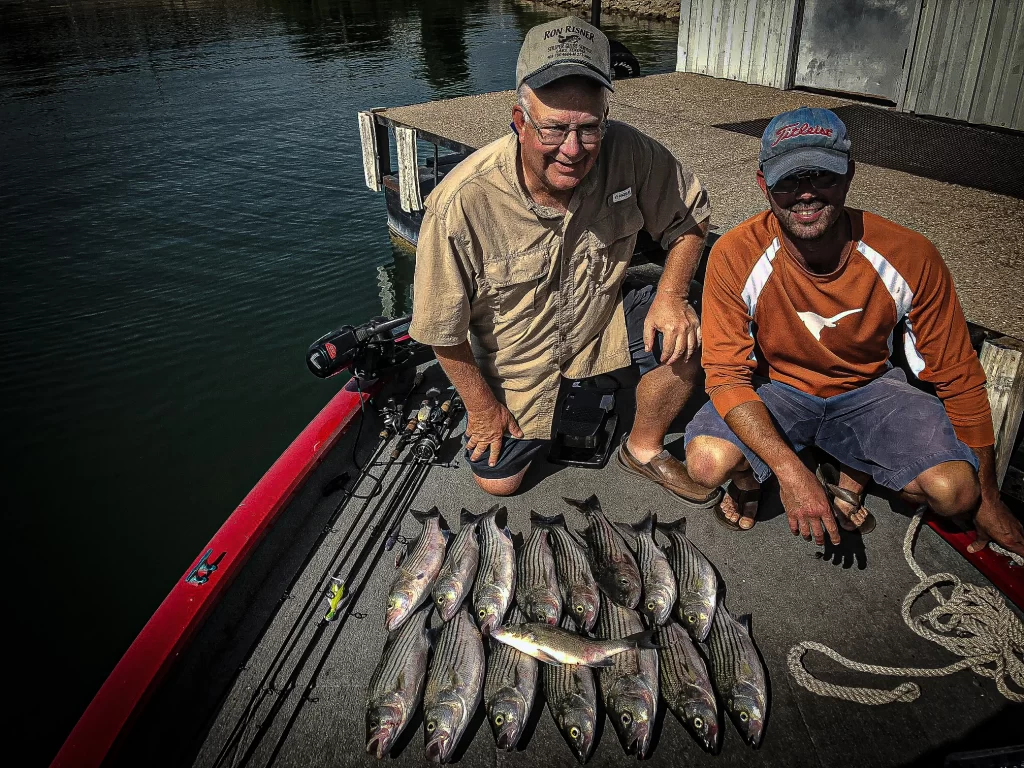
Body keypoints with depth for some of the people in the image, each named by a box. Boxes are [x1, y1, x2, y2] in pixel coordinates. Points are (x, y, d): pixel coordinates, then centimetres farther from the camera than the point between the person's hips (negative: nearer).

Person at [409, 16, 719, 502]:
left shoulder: (629, 153, -24)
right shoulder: (461, 205, -32)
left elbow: (689, 215, -4)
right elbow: (442, 327, -20)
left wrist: (671, 295, -21)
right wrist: (482, 407, -8)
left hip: (601, 326, 2)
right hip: (515, 363, -1)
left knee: (685, 334, -23)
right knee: (497, 480, 4)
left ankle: (643, 449, 6)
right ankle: (533, 419, 39)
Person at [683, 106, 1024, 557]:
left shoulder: (910, 257, -19)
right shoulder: (736, 257, -23)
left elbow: (958, 377, -9)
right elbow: (727, 376, -22)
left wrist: (987, 500, -1)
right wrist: (791, 473, -36)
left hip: (867, 388, 2)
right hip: (773, 387, -1)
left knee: (955, 490, -22)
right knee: (708, 461, -30)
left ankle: (849, 473, 11)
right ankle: (750, 476, 9)